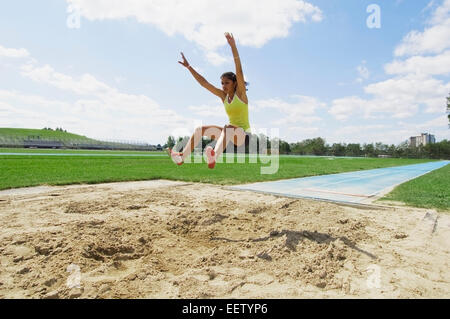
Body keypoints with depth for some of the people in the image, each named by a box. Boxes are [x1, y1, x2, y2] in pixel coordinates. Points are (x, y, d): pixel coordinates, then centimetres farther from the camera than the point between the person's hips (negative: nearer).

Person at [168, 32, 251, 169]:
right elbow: (204, 83, 7)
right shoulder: (223, 96, 8)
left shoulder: (240, 93, -6)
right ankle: (181, 157, -7)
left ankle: (214, 157, -62)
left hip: (243, 135, -6)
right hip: (230, 134, 7)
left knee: (228, 127, -39)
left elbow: (239, 71, -20)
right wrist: (189, 67, 2)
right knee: (200, 129, -1)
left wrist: (233, 46, -30)